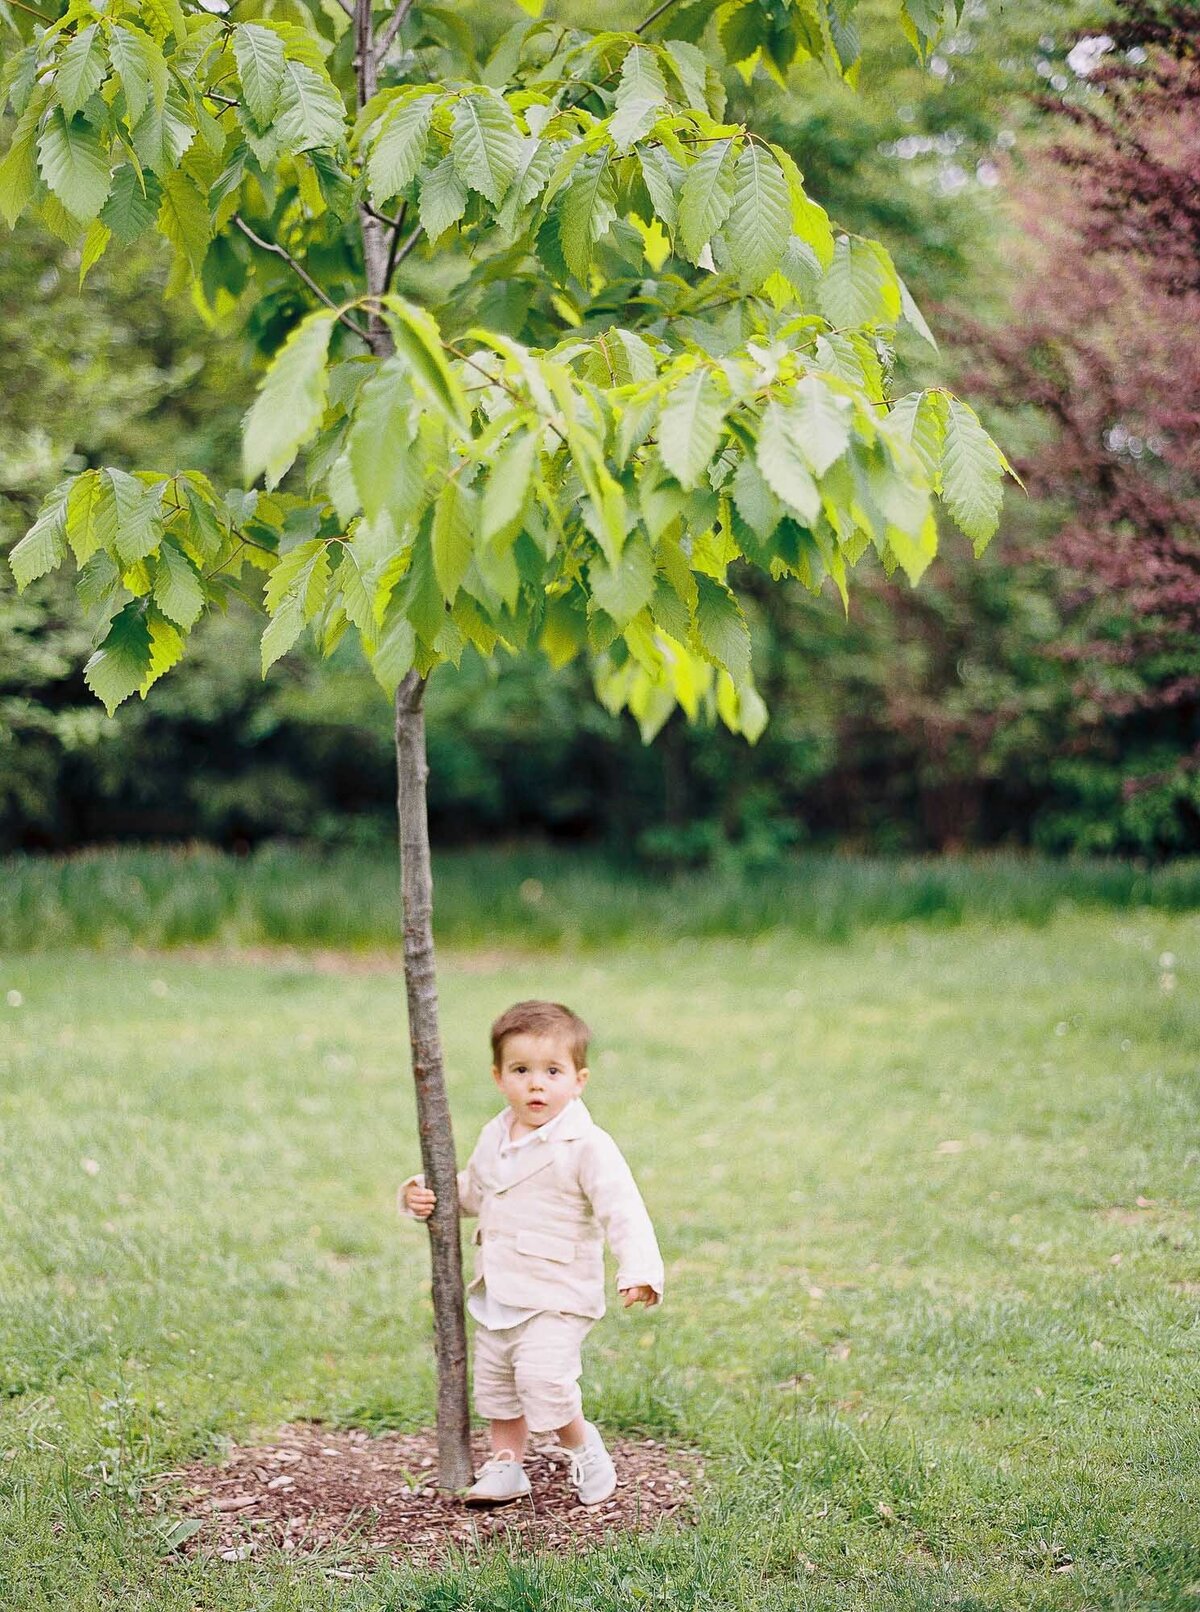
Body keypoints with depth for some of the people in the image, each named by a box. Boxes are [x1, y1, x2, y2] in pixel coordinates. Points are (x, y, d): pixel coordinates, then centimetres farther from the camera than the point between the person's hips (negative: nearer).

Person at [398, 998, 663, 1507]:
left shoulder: (587, 1146, -16)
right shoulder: (494, 1139, 7)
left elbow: (622, 1211, -22)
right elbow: (471, 1192, 24)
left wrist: (638, 1269, -35)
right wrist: (423, 1194, 6)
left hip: (556, 1297, -7)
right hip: (496, 1294, 7)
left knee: (543, 1378, -20)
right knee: (495, 1384, 16)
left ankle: (583, 1447, 5)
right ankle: (505, 1467, 33)